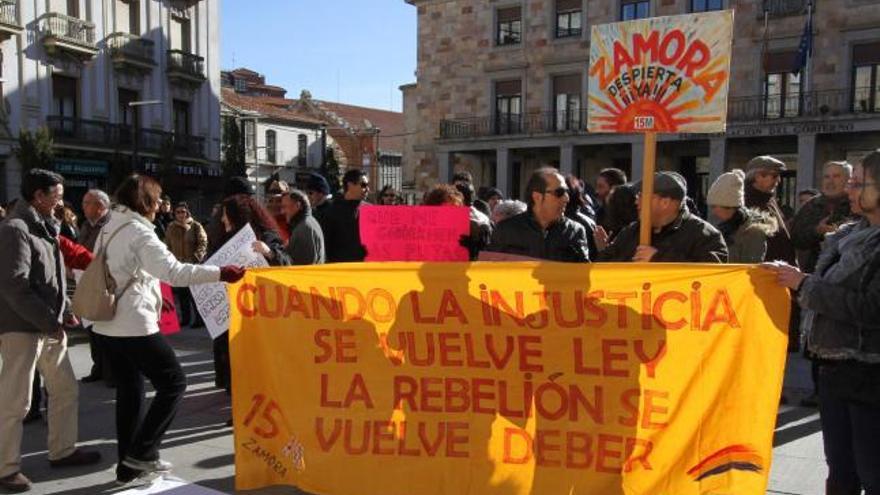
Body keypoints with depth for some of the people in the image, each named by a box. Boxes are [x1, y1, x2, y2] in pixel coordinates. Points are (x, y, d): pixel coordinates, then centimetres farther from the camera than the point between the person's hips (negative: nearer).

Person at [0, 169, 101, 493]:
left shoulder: (44, 228, 15)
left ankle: (62, 451, 28)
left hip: (49, 325, 9)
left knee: (65, 390, 15)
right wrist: (49, 321, -19)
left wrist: (62, 312, 10)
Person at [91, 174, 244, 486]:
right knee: (173, 381, -2)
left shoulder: (110, 229, 14)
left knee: (129, 391, 13)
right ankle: (142, 451, -3)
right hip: (135, 325, -9)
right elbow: (174, 272, -26)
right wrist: (219, 273, -27)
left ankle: (128, 465, 17)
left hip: (110, 324, 10)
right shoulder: (138, 231, -14)